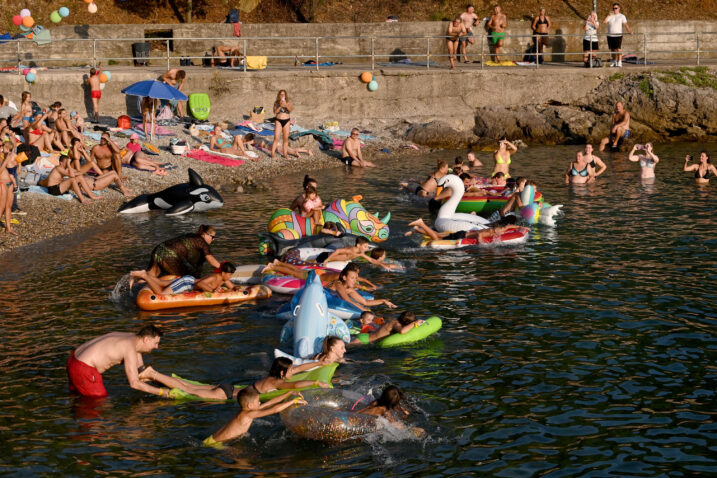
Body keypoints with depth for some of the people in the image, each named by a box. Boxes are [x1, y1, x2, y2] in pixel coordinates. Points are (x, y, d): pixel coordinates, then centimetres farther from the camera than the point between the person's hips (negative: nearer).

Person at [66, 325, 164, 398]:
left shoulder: (133, 338, 10)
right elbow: (134, 384, -23)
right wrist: (160, 392, -19)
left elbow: (141, 371, 19)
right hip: (83, 370, -10)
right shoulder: (130, 350, -19)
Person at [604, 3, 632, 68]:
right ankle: (614, 62, 18)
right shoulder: (610, 16, 12)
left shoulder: (622, 16, 3)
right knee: (612, 49, 8)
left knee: (619, 49, -12)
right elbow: (604, 21, -2)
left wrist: (629, 31, -24)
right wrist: (609, 15, -11)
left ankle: (619, 62, -13)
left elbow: (625, 24, -9)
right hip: (610, 35, 4)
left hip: (618, 35, -4)